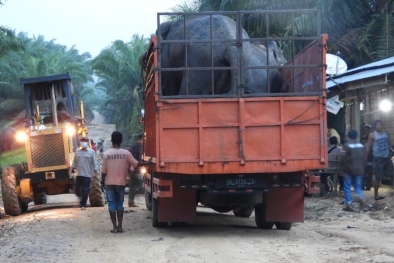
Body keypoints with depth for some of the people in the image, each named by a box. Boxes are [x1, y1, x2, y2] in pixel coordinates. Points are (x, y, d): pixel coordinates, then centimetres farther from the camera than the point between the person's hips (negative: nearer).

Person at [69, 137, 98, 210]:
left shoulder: (91, 152, -1)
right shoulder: (78, 152, 9)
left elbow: (94, 163, -2)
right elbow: (74, 162, 11)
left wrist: (95, 173, -5)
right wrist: (70, 170, 1)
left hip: (87, 174, -4)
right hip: (79, 174, 4)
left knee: (85, 191, -2)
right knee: (77, 190, 4)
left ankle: (83, 205, 5)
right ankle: (82, 201, 26)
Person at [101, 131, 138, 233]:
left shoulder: (106, 153, -8)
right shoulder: (126, 153, -6)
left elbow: (104, 170, -4)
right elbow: (136, 164, -1)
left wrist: (102, 180, 10)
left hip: (109, 183, -1)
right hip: (121, 182, 1)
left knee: (112, 205, 5)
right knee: (120, 205, 11)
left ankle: (115, 227, 1)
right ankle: (120, 226, 6)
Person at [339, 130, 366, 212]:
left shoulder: (346, 146, -11)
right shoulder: (361, 145, 8)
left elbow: (343, 159, -12)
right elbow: (363, 158, 12)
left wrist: (341, 168, -1)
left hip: (349, 170, -5)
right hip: (359, 169, 5)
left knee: (347, 187, 2)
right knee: (357, 185, 15)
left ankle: (349, 204, -1)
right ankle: (361, 197, -12)